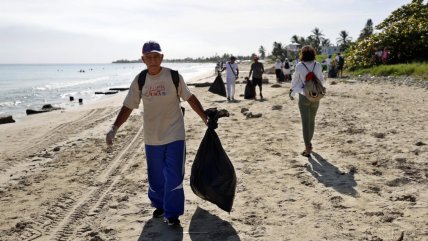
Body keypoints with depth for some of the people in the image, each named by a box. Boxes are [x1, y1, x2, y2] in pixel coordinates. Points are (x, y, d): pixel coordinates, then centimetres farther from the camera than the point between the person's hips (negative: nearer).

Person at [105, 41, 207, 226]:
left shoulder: (173, 76, -7)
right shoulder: (139, 81, -3)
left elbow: (190, 98, 2)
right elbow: (128, 107, 0)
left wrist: (206, 118, 2)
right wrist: (114, 128, -11)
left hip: (174, 135, -2)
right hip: (152, 138, 2)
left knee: (174, 176, -3)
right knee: (155, 177, 14)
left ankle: (172, 214, 12)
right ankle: (160, 205, 38)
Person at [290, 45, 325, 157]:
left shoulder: (299, 66, -10)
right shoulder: (317, 65, -3)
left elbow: (295, 80, 1)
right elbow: (321, 80, 8)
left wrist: (292, 91, 19)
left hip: (304, 96, -3)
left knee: (305, 122, -2)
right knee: (312, 120, 18)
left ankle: (307, 148, -6)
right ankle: (309, 142, 35)